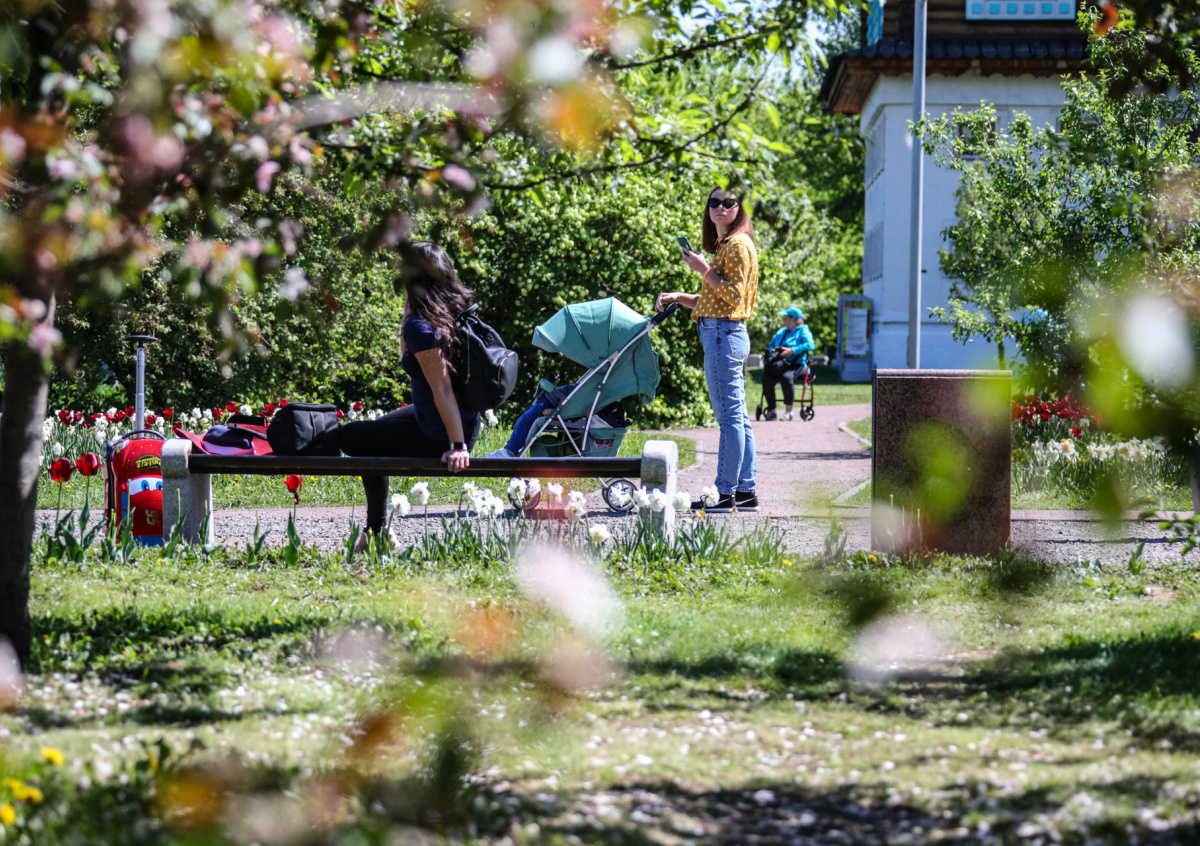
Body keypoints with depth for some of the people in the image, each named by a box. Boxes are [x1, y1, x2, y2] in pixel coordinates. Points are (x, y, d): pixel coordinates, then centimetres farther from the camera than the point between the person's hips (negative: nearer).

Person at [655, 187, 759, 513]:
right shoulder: (724, 245, 22)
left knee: (729, 416, -9)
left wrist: (704, 269, -13)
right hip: (726, 335, 11)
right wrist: (678, 298, 15)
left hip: (724, 334, -11)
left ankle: (726, 493, -10)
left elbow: (733, 294, -16)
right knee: (737, 417, 9)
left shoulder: (738, 245, -8)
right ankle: (746, 491, 11)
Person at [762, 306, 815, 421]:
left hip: (796, 365, -5)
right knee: (767, 378, -26)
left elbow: (810, 345, -9)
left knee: (787, 377, -38)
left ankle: (788, 411, -30)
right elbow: (770, 346, 29)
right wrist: (772, 351, 3)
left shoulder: (803, 331, 8)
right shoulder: (781, 332, 30)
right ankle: (771, 410, -20)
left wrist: (792, 351, -18)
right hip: (780, 364, 5)